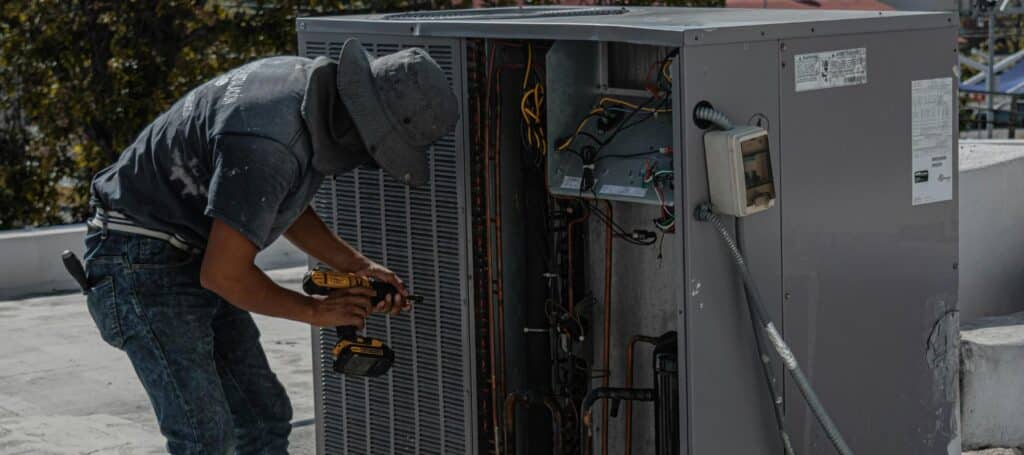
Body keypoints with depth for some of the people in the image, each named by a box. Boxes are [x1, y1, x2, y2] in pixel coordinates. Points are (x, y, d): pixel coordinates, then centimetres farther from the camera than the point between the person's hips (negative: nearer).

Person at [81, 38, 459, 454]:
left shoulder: (310, 81, -1)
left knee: (264, 417, 9)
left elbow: (285, 208, 14)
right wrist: (314, 311, -11)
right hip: (143, 264, -10)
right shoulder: (268, 144, -31)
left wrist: (360, 267, 3)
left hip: (195, 260, 10)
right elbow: (225, 275, -26)